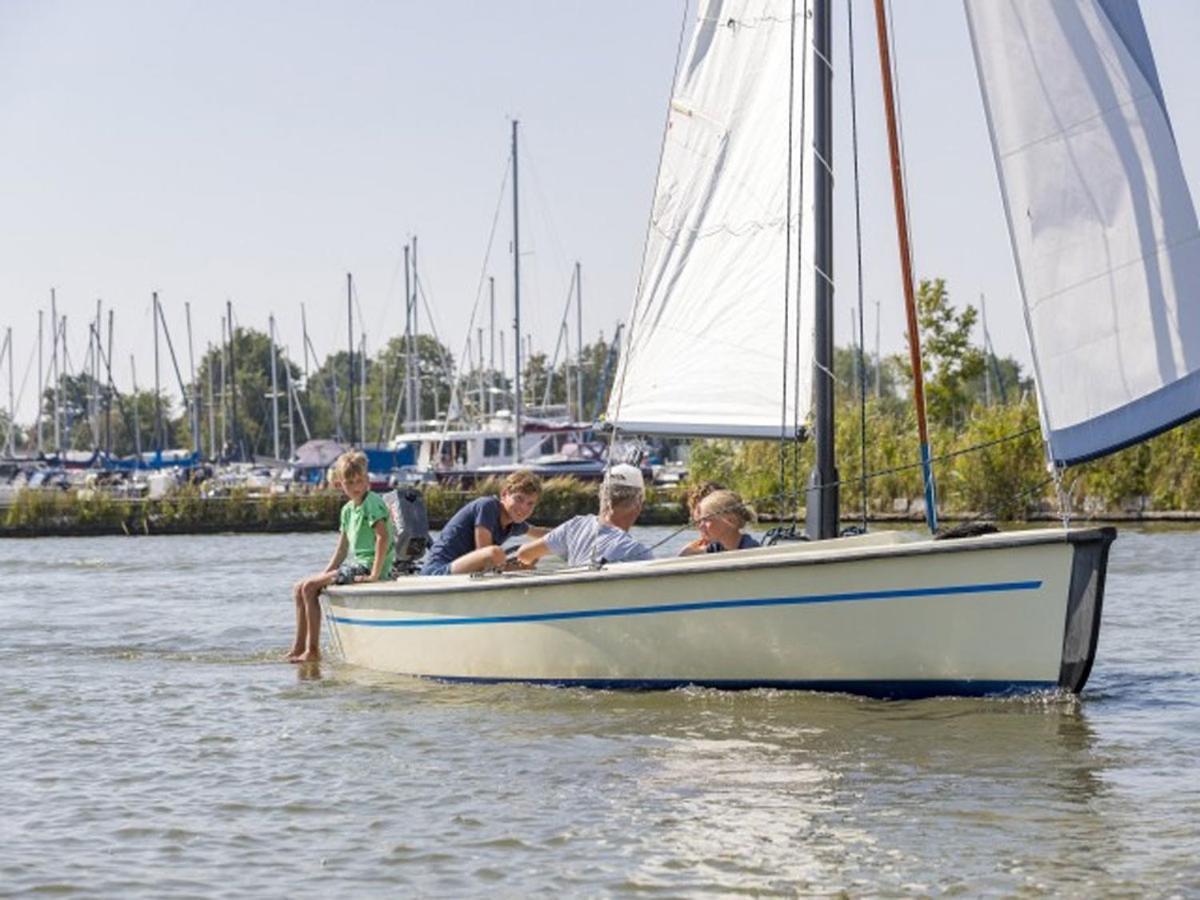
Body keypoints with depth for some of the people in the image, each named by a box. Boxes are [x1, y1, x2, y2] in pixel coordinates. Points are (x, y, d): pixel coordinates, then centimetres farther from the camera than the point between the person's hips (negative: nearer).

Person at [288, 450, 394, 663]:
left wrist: (374, 575, -28)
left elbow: (383, 537, -25)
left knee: (310, 587, -16)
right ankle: (298, 649, 5)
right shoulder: (348, 510, 14)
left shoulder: (372, 502, -13)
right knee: (299, 588, 7)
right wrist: (325, 574, 8)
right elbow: (342, 551, 18)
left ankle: (313, 650, -12)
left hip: (369, 565, -9)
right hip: (356, 563, 9)